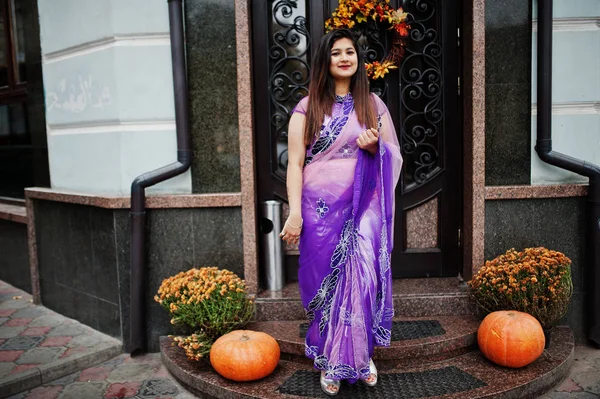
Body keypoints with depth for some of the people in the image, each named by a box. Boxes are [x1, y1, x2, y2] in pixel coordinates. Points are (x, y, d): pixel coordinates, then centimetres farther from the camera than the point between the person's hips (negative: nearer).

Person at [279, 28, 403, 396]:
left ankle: (360, 355, 20)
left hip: (363, 207, 2)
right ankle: (330, 360, 21)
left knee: (362, 279, -1)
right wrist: (295, 213, -10)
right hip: (321, 208, -1)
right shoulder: (307, 108, 2)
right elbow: (295, 163, -2)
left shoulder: (373, 104, 9)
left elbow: (393, 156, 13)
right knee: (325, 281, 4)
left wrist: (376, 147, -10)